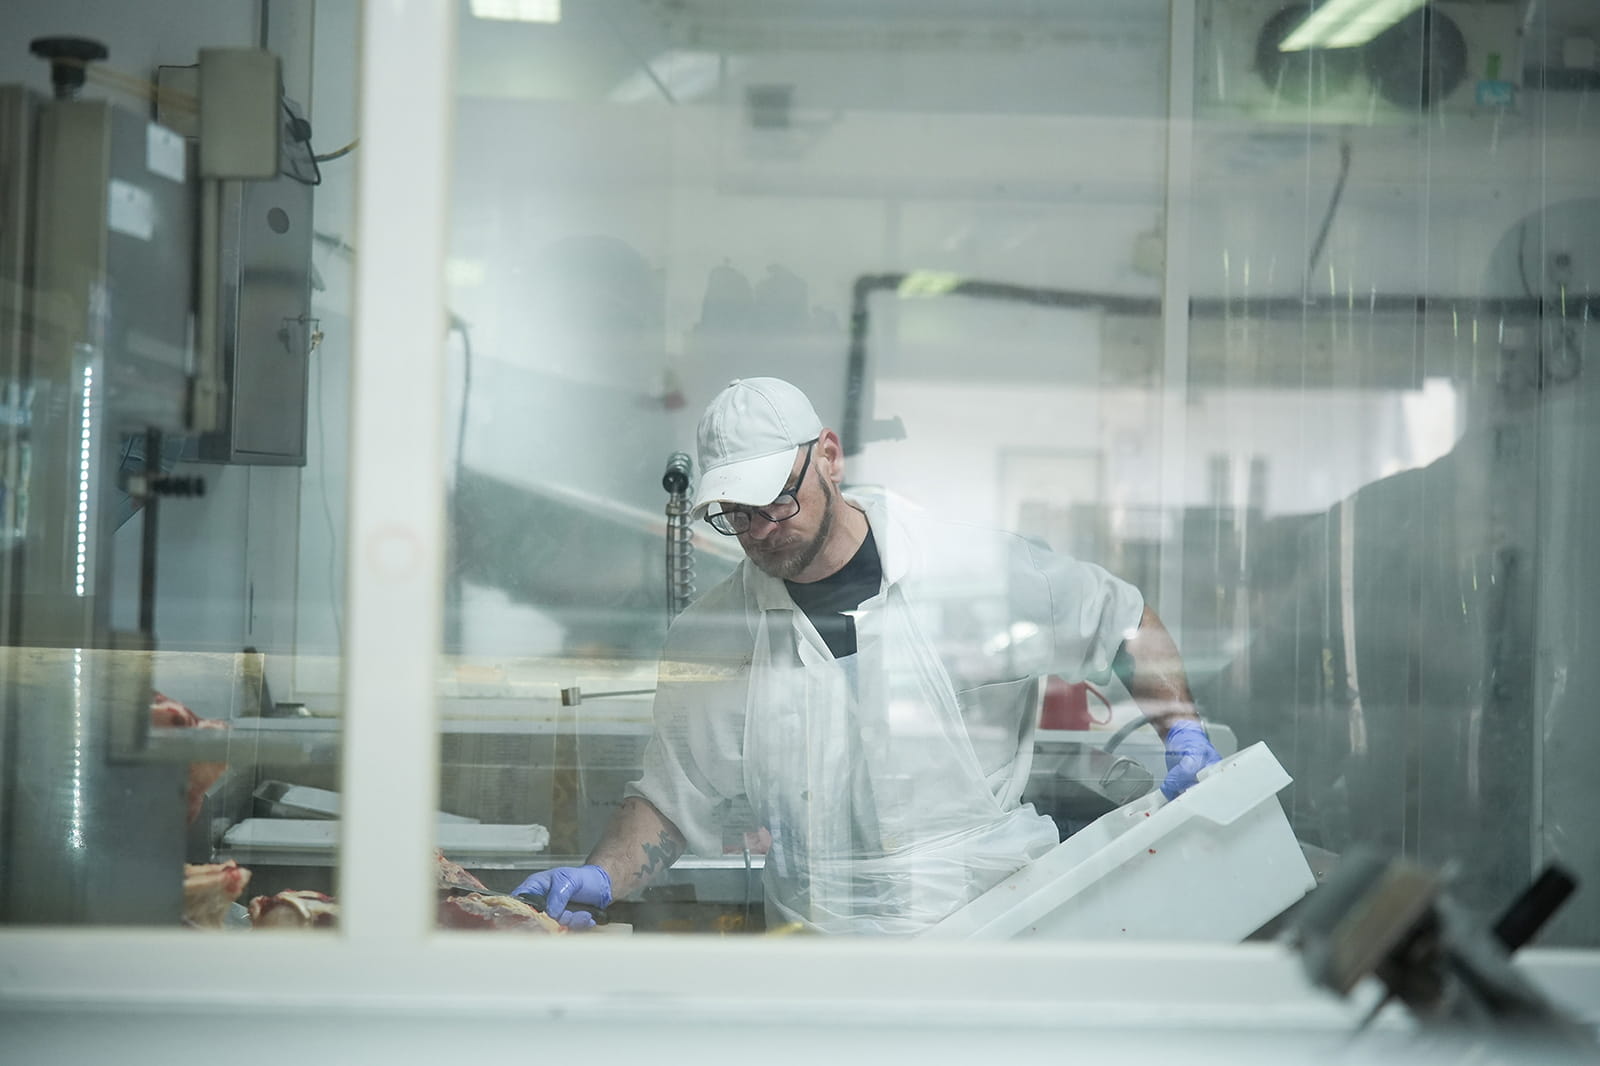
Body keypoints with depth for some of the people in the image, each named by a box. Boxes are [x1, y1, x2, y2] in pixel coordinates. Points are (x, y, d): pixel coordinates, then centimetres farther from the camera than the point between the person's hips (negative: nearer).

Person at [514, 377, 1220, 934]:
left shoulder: (984, 572, 1)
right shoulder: (707, 638, 8)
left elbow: (1123, 621, 15)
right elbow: (672, 799, 14)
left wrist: (1182, 733, 2)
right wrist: (600, 880, -3)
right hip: (821, 953, 3)